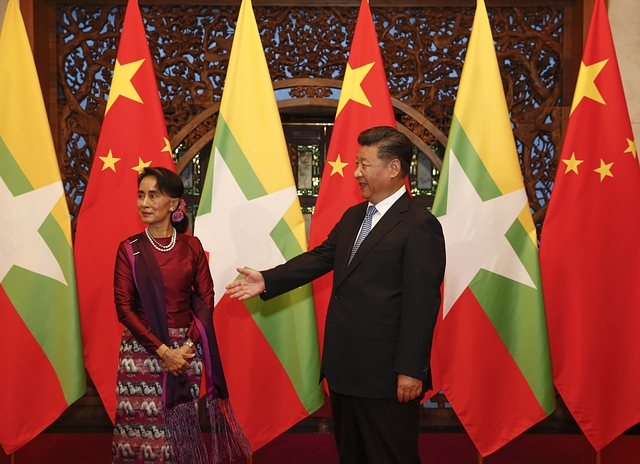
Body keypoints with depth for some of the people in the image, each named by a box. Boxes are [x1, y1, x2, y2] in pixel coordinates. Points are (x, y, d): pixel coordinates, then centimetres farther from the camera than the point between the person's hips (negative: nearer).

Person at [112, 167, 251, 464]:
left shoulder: (192, 246, 3)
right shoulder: (130, 249, -2)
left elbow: (205, 300, 4)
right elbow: (124, 307, -5)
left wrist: (189, 345, -11)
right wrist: (162, 350, -13)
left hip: (185, 349, 1)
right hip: (141, 349, -1)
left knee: (181, 430, 6)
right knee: (142, 428, 1)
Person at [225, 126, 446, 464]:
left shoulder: (419, 226, -15)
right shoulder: (352, 217, 13)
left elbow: (421, 304, -19)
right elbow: (319, 258, 11)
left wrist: (411, 370, -20)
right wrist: (267, 281, 0)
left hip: (385, 373, -9)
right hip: (344, 366, 9)